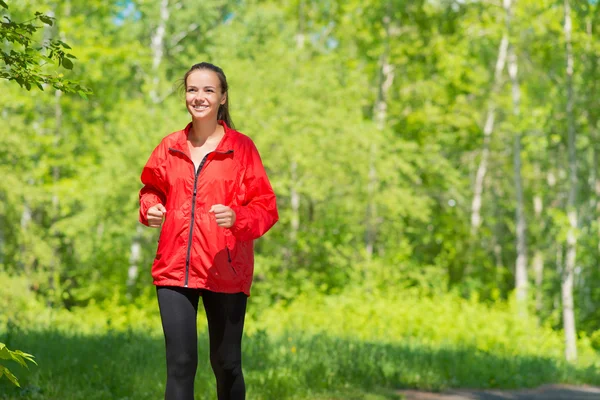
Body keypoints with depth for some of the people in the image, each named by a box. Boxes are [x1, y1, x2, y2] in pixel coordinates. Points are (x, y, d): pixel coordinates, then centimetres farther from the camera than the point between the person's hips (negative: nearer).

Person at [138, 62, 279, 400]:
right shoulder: (170, 147, 8)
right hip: (175, 270, 2)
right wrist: (150, 209, 0)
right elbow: (152, 189, 23)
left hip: (226, 271, -2)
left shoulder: (242, 147, -1)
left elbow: (266, 207, -3)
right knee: (180, 362, -6)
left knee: (226, 363, 10)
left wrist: (237, 217, -23)